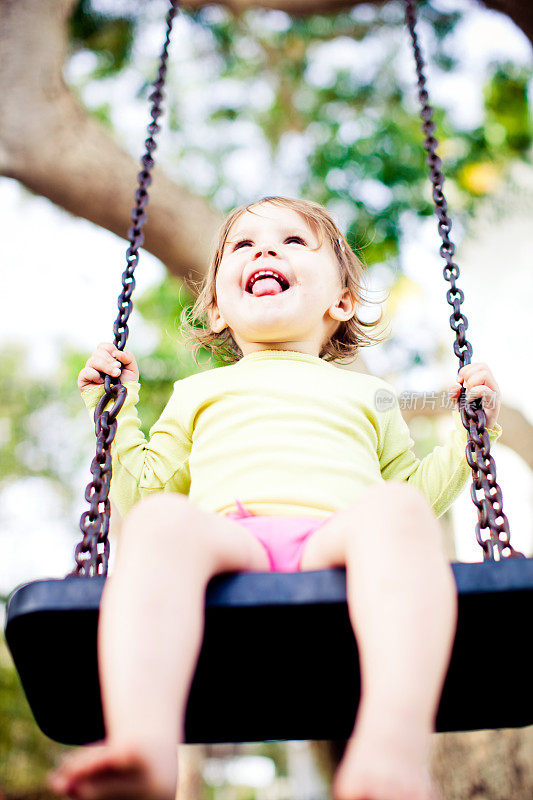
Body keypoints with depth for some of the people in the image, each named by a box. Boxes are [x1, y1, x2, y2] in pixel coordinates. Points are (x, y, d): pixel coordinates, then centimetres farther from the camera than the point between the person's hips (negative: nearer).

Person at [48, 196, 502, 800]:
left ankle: (393, 751, -53)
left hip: (336, 541, 1)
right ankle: (141, 746, -54)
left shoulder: (366, 394, 35)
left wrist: (468, 433, 24)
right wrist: (115, 413, 26)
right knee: (163, 521, -34)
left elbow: (417, 494, 34)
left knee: (394, 511, -34)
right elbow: (144, 494, 31)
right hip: (229, 539, 0)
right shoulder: (197, 392, 35)